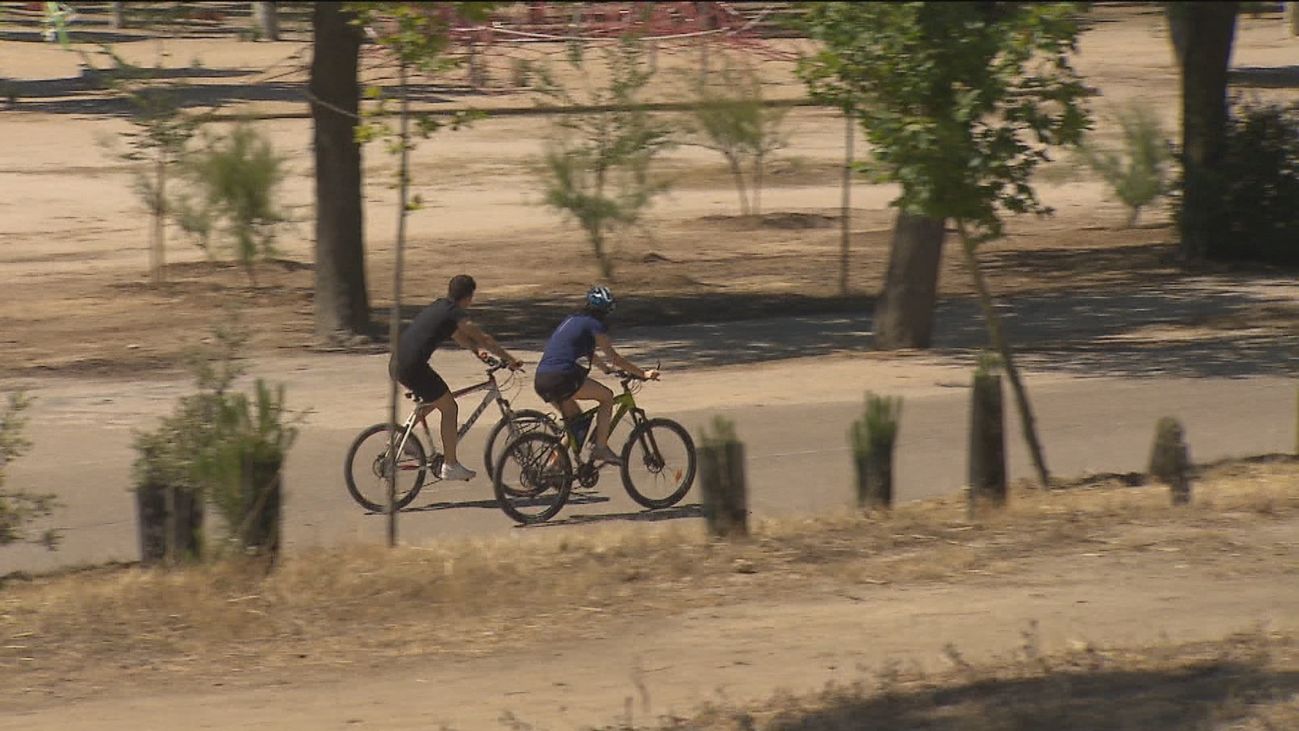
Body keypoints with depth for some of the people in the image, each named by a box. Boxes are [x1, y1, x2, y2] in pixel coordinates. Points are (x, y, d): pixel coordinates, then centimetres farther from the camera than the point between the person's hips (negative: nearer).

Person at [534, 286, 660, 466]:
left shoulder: (571, 320, 25)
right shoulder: (595, 326, 2)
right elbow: (614, 358, 4)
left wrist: (604, 366, 55)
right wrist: (643, 374, 12)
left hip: (541, 381, 8)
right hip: (563, 378, -8)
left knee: (574, 418, 25)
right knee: (607, 396, 11)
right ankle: (600, 447, 6)